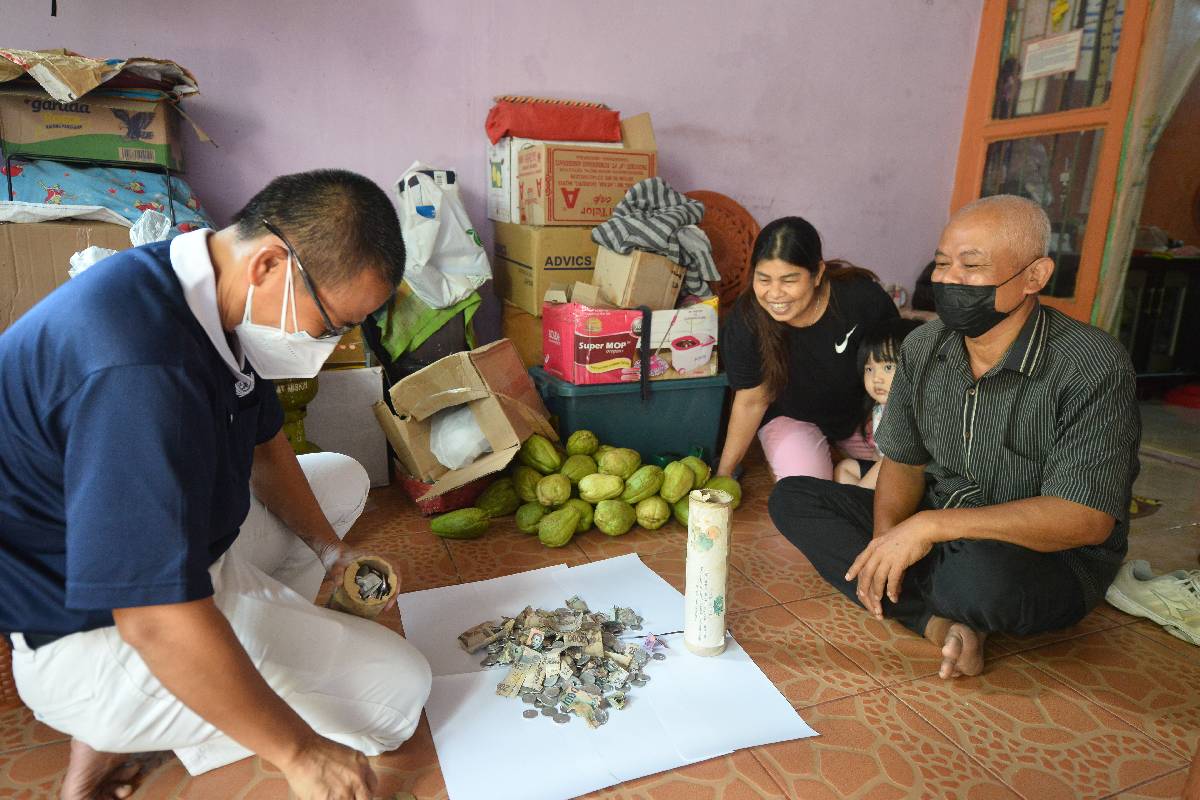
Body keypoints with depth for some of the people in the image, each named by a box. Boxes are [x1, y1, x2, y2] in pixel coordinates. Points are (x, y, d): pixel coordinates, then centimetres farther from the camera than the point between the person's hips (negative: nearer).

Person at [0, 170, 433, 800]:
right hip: (96, 631, -9)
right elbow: (159, 625, -34)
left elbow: (263, 445, 11)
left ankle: (259, 635, 4)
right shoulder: (141, 369, -36)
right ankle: (118, 730, -1)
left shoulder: (214, 296, -5)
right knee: (398, 690, -12)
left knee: (343, 479, 19)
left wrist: (333, 552, 11)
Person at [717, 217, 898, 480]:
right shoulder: (745, 321, -26)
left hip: (861, 408, 2)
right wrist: (724, 472, -12)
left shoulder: (861, 295, -27)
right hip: (790, 417, -1)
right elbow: (751, 401, -15)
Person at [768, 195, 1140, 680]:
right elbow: (904, 462, 4)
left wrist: (929, 525, -33)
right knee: (790, 498, -7)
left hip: (1048, 561, -6)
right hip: (934, 534, 6)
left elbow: (1086, 519, -27)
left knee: (982, 572, -42)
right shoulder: (923, 347, -2)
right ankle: (939, 622, -20)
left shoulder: (1092, 367, -21)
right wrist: (886, 540, -16)